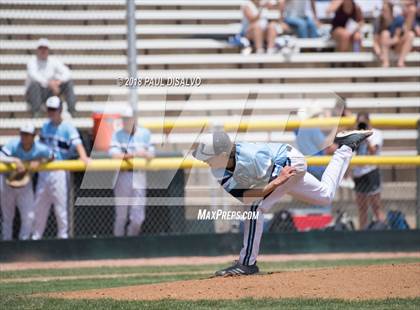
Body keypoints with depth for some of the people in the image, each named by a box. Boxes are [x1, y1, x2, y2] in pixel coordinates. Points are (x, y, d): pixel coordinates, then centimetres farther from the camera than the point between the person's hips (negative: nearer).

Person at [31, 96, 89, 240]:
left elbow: (77, 143, -22)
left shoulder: (68, 128, -8)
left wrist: (83, 157, -39)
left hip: (59, 172, -6)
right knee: (39, 205, 11)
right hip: (44, 170, 6)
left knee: (60, 205, -4)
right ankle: (36, 236, 20)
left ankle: (63, 235, 5)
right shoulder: (45, 126, 12)